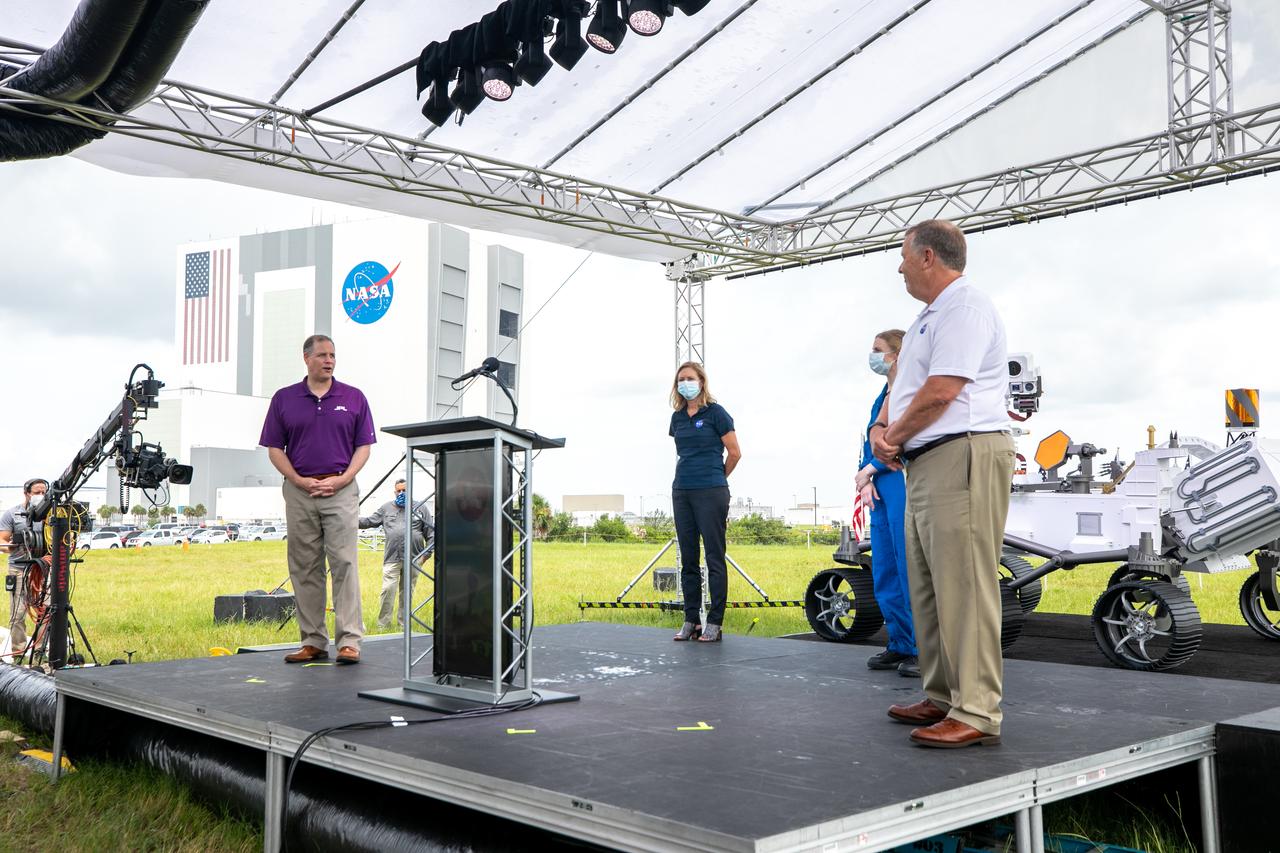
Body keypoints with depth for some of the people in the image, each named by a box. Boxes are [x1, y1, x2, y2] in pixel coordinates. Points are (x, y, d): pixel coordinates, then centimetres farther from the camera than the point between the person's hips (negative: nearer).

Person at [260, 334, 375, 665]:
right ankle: (313, 641, 11)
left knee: (344, 563, -8)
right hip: (299, 492, 2)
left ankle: (349, 641, -9)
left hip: (341, 490, -2)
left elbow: (363, 446, 6)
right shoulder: (284, 399, 8)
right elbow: (274, 449, 7)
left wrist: (342, 479, -9)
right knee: (304, 568, 4)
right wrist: (300, 481, -6)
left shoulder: (354, 398, 7)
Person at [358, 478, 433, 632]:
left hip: (413, 558, 0)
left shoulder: (421, 507, 11)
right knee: (388, 590, -10)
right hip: (391, 557, 0)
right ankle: (383, 625, -4)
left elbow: (430, 532, 9)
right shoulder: (387, 508, 15)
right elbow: (370, 521, 14)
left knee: (407, 591, 6)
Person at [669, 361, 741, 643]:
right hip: (681, 492, 6)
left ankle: (715, 623, 0)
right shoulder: (677, 417, 12)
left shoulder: (715, 413, -4)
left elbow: (734, 453, -1)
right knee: (688, 560, 7)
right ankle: (691, 621, 13)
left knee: (715, 559, -4)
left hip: (711, 493, -6)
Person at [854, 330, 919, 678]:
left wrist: (871, 469, -11)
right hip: (881, 491, 9)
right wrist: (867, 482, 0)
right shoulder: (883, 395, 19)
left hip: (904, 488, -9)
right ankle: (900, 645, 18)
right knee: (884, 573, 10)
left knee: (909, 569, -6)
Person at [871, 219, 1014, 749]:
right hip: (926, 464, 11)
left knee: (963, 584, -11)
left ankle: (976, 712, -8)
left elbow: (940, 392, -19)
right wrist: (881, 428, 4)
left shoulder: (965, 308, -10)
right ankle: (941, 697, 21)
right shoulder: (929, 317, 23)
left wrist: (894, 436, -6)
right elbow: (903, 386, 24)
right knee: (928, 585, 13)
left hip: (963, 457, -11)